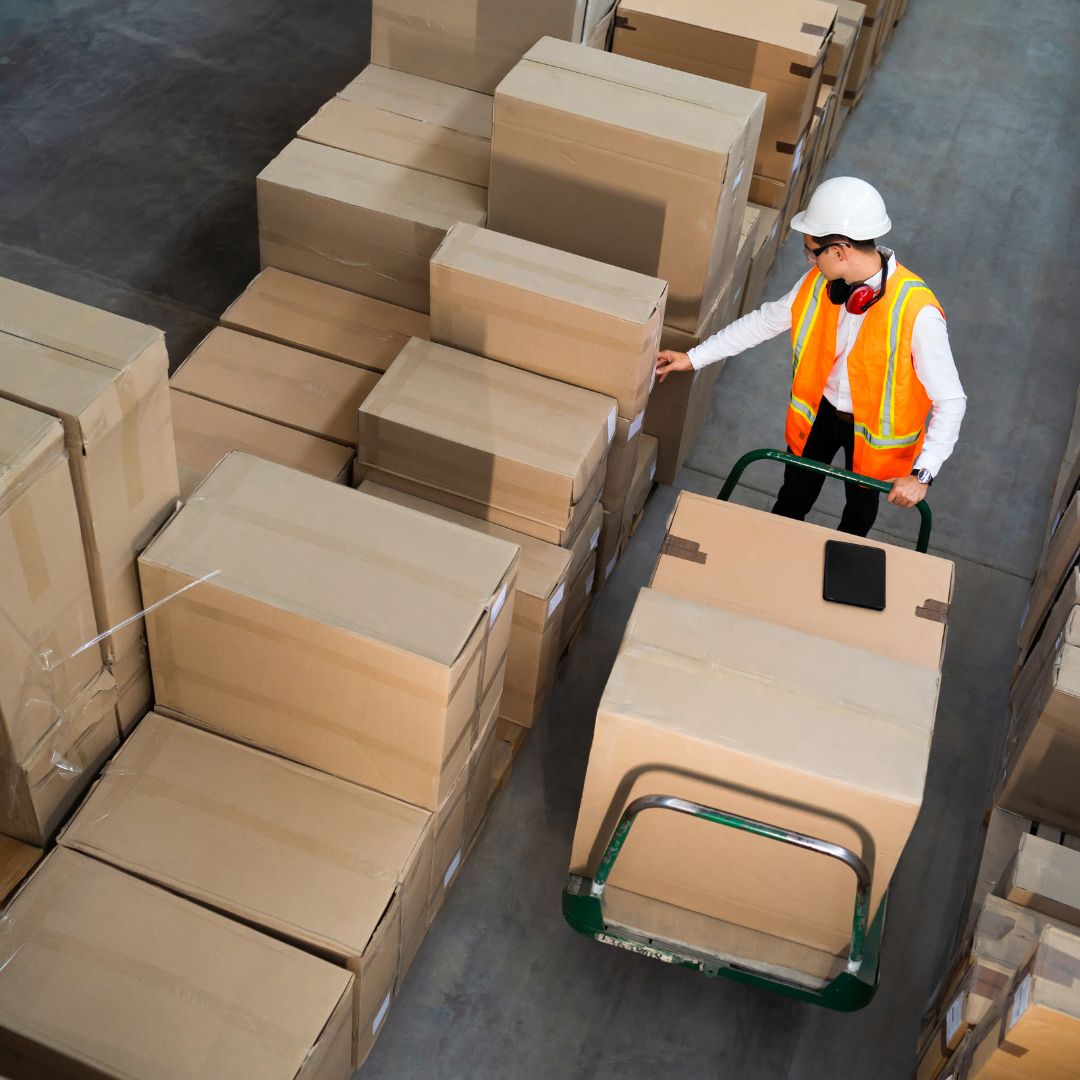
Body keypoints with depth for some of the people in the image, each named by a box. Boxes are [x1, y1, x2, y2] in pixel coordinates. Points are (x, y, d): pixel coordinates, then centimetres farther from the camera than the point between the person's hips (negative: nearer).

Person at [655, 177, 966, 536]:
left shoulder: (917, 312, -36)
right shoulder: (818, 282, -19)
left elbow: (950, 400, -30)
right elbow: (764, 321, -2)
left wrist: (922, 474, -35)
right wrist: (694, 357, -1)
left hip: (874, 426, -3)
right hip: (820, 410, 4)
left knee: (861, 504, 26)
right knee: (792, 500, 24)